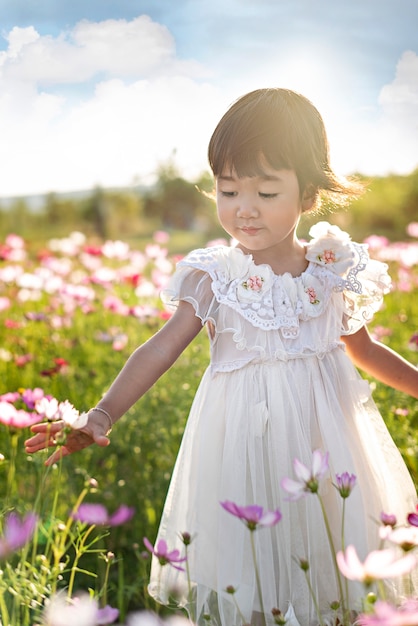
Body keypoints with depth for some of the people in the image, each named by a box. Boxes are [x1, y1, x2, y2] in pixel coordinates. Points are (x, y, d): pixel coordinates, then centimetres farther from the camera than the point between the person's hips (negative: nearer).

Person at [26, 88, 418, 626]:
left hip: (323, 431, 2)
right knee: (246, 582, 4)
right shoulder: (216, 278, -8)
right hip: (243, 434, -2)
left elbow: (365, 350, 13)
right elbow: (161, 349, -13)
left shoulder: (337, 270, -1)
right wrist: (103, 415, -24)